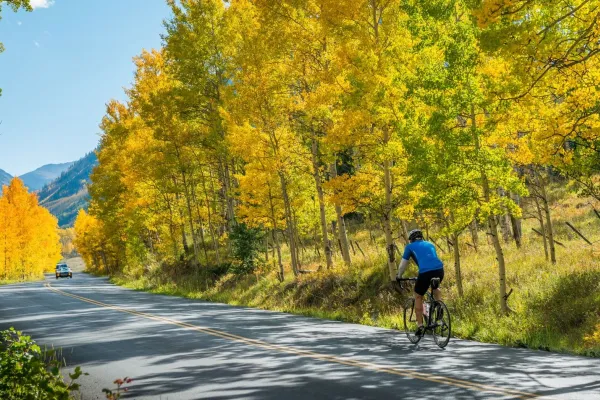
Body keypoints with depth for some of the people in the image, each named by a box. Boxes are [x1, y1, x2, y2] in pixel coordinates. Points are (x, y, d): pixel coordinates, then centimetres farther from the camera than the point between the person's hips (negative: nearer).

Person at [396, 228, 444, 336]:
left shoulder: (410, 247, 21)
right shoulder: (430, 244, 32)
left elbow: (403, 264, 26)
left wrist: (399, 276, 41)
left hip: (425, 272, -4)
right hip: (439, 269, 4)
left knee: (418, 297, 17)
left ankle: (420, 326, 14)